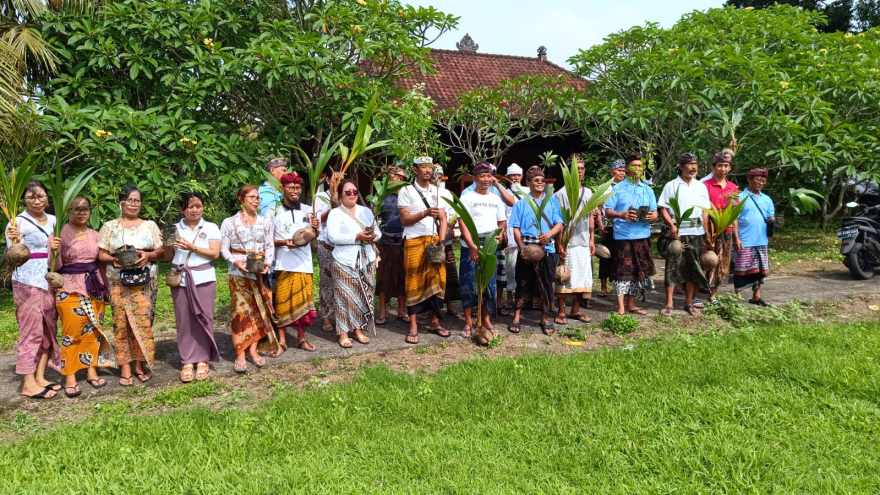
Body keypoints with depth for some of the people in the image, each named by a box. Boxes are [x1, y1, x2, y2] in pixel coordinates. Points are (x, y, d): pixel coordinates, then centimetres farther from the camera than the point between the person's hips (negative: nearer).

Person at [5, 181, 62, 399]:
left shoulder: (53, 220, 11)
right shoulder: (19, 222, -7)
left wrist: (59, 247, -2)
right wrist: (14, 240, -27)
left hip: (50, 281, 7)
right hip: (28, 282, -6)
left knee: (49, 330, 8)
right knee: (31, 331, -5)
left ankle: (40, 377, 17)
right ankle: (28, 384, 1)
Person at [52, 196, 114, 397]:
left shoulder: (94, 235, 10)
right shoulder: (60, 234, -5)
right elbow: (55, 266, -5)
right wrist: (53, 251, -23)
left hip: (94, 287, 5)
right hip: (70, 288, -5)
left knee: (94, 330, 7)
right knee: (72, 332, -2)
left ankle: (91, 371, 18)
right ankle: (70, 377, 6)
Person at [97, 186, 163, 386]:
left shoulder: (150, 225, 9)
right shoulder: (110, 226, 7)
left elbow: (161, 251, 6)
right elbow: (101, 254, 5)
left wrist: (148, 255, -14)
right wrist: (113, 259, -15)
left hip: (145, 282, 0)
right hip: (119, 283, 0)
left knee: (143, 322, -3)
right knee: (122, 323, -1)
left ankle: (140, 364, 8)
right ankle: (125, 367, 6)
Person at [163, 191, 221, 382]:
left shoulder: (211, 228, 2)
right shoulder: (175, 229, 7)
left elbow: (215, 253, -7)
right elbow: (168, 258, 9)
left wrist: (192, 247, -16)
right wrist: (168, 244, -10)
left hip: (203, 279, -1)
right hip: (180, 279, 2)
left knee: (203, 318, 1)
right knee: (184, 320, 2)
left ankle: (202, 360, 11)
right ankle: (187, 361, 9)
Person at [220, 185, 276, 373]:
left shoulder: (265, 221, 9)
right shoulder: (229, 222, 1)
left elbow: (270, 245, 7)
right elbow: (224, 248, -1)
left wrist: (267, 263, -10)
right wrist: (235, 261, -17)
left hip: (260, 272, 3)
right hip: (239, 272, -3)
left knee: (259, 309, 3)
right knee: (241, 310, -5)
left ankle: (253, 350, 12)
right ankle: (240, 355, -1)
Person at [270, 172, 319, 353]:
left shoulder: (307, 210, 5)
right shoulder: (274, 211, -3)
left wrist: (315, 228, -13)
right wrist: (283, 242, -20)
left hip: (304, 262, 3)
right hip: (283, 263, -2)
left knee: (303, 301, 7)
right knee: (282, 301, 2)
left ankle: (301, 338, 20)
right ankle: (282, 341, 11)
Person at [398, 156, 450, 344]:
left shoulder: (437, 191, 12)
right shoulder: (406, 191, 0)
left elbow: (443, 219, 8)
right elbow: (404, 220, -7)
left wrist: (441, 241, -5)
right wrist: (425, 213, -20)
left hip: (435, 241, 4)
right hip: (414, 242, -4)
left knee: (437, 280, 4)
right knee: (414, 282, 0)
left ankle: (435, 322, 15)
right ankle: (413, 326, 5)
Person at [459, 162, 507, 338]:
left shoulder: (496, 199, 13)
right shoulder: (467, 198, -2)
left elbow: (502, 221, 19)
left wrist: (502, 231, -5)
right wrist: (472, 246, -20)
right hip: (470, 247, -4)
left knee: (489, 284, 7)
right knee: (469, 284, -1)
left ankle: (486, 320, 19)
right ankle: (468, 322, 8)